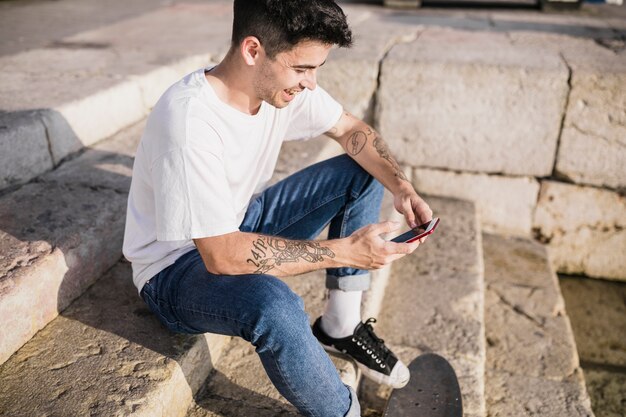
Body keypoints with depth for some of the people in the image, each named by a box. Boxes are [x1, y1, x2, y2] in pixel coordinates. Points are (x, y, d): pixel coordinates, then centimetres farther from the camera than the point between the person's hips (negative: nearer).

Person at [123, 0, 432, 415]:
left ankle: (340, 326, 4)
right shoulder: (189, 121, -33)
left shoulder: (281, 80, -11)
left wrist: (402, 187, -16)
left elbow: (352, 131, 1)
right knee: (274, 306, -40)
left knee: (361, 172, -1)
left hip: (240, 224, 8)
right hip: (178, 265, -7)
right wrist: (345, 251, -32)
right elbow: (222, 255, -34)